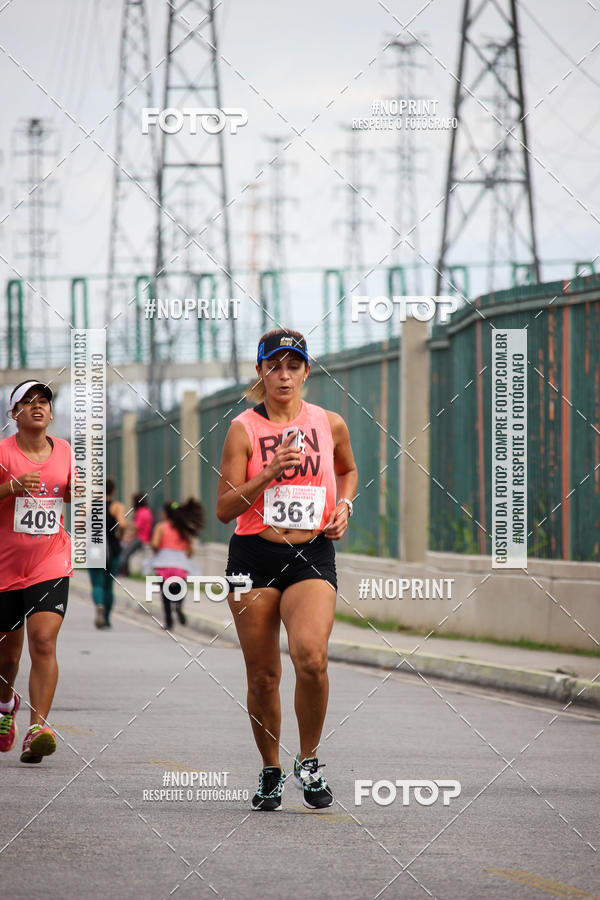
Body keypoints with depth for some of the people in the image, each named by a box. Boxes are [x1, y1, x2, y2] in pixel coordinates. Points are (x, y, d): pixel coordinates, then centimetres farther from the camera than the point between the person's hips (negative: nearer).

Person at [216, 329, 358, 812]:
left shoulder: (330, 424, 6)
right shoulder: (244, 428, -1)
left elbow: (348, 470, 28)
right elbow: (224, 508, -5)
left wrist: (344, 505, 8)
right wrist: (270, 472, -17)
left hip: (312, 556, 0)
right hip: (254, 557, 0)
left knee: (311, 657, -22)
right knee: (262, 677, 3)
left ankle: (309, 761, -1)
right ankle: (271, 771, 24)